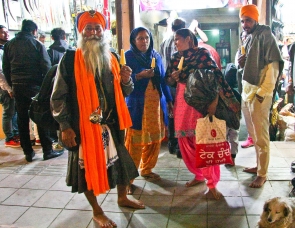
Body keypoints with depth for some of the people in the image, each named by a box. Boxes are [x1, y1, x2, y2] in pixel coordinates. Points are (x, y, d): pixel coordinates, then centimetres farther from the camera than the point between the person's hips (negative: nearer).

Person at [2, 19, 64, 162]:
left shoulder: (9, 45, 9)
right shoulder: (37, 44, -3)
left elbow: (5, 68, 11)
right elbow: (46, 67, -8)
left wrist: (12, 84, 16)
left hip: (17, 87, 4)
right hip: (35, 86, -3)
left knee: (22, 120, 8)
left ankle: (28, 152, 13)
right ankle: (47, 150, 7)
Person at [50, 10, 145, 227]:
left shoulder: (112, 58, 7)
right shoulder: (70, 59, -8)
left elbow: (123, 93, 14)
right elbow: (58, 96, -8)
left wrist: (126, 81, -8)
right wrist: (65, 126, -12)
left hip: (111, 123, 5)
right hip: (83, 125, -4)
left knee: (120, 161, 15)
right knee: (89, 167, 7)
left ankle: (123, 197, 42)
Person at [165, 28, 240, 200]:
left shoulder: (203, 53, -5)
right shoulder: (176, 57, 10)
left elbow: (216, 77, -12)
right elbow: (169, 81, 14)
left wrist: (214, 100, -21)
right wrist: (172, 77, -9)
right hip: (182, 102, 5)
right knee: (185, 141, 8)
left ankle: (212, 182, 9)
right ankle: (199, 175, 26)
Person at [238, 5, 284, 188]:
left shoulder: (265, 35, -8)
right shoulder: (248, 39, 16)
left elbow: (274, 65, -15)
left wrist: (263, 92, -19)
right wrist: (241, 62, 0)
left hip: (259, 92, -8)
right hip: (246, 91, 8)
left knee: (261, 136, -1)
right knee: (253, 134, 16)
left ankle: (262, 174, 9)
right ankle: (259, 165, 29)